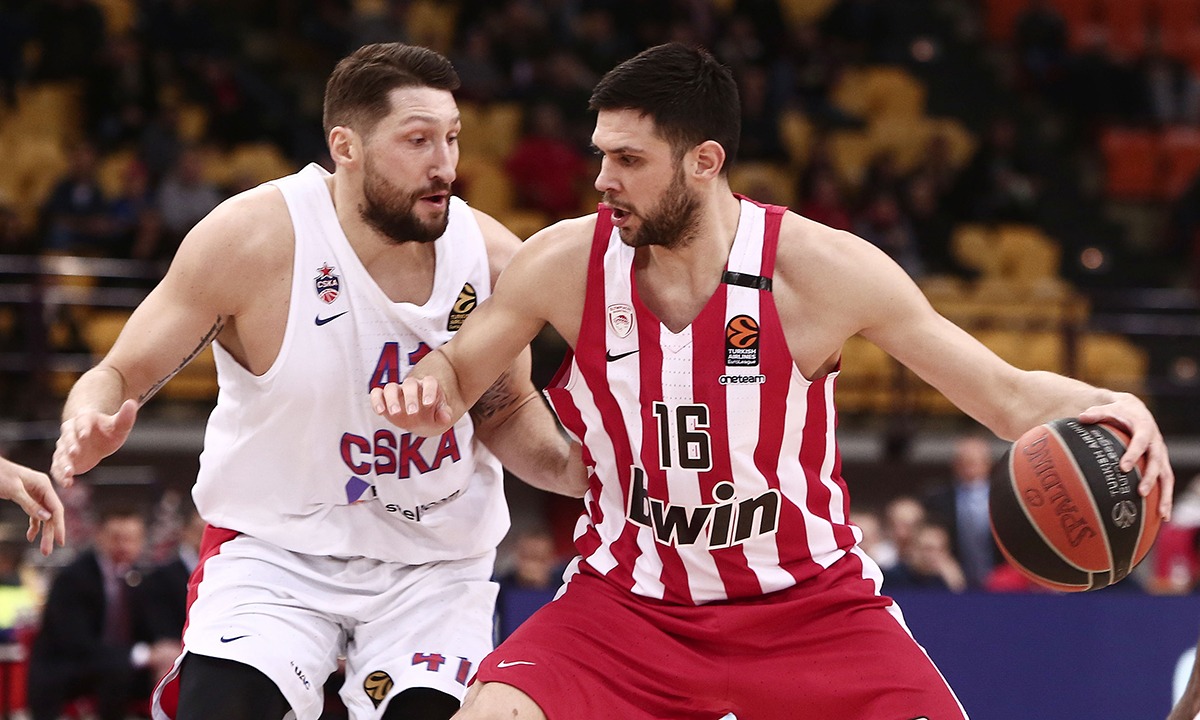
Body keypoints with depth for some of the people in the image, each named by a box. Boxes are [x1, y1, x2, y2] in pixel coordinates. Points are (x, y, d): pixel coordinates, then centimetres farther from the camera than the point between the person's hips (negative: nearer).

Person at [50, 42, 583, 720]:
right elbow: (123, 373, -9)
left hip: (435, 561, 2)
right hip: (275, 545, -2)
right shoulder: (251, 238, -18)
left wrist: (573, 468, -12)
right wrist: (88, 430, -31)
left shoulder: (491, 255, -10)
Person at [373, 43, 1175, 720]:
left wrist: (1103, 407, -32)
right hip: (629, 602, 1)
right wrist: (425, 389, -18)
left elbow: (1009, 395, -10)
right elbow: (457, 375, 7)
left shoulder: (822, 270, -15)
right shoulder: (566, 263, -10)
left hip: (809, 602, -1)